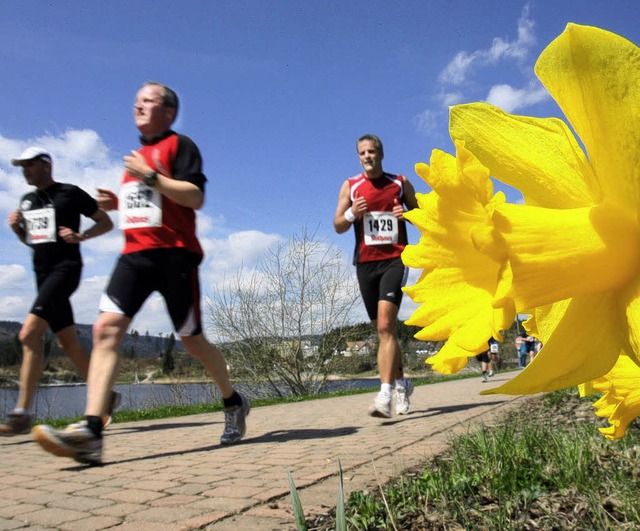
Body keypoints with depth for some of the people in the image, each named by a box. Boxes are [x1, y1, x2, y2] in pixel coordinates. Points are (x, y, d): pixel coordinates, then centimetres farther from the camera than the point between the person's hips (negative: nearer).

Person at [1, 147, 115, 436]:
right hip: (42, 273, 8)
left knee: (29, 333, -22)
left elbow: (106, 222, 0)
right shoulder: (27, 200, 17)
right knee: (68, 344, 8)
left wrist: (81, 236, -16)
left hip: (65, 268, -8)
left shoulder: (70, 193, -3)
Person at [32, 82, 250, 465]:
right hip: (135, 253, 7)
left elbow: (195, 198, -13)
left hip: (174, 253, -6)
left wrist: (149, 176, -17)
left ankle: (234, 403, 27)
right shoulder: (139, 154, 23)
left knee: (192, 340, 3)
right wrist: (117, 203, 13)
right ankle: (90, 433, -17)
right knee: (106, 328, -13)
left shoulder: (179, 145, 0)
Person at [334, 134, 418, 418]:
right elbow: (338, 226, 7)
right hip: (365, 262, 3)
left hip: (394, 259, -3)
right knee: (382, 329, 11)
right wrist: (351, 213, -14)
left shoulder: (401, 183, 7)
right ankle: (402, 383, 31)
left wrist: (407, 215, -8)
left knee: (386, 325, -20)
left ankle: (385, 395, -23)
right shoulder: (350, 186, 10)